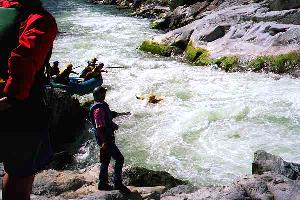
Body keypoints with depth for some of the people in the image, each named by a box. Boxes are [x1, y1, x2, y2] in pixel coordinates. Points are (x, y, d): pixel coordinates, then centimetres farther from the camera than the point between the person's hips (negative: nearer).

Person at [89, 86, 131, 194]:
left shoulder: (102, 105, 9)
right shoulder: (98, 109, -23)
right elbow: (99, 128, -27)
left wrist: (113, 125, 11)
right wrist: (104, 142, -27)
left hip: (106, 138, 10)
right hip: (105, 139, -10)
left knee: (105, 161, 18)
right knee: (119, 159, -6)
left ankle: (103, 184, 29)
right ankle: (117, 183, 1)